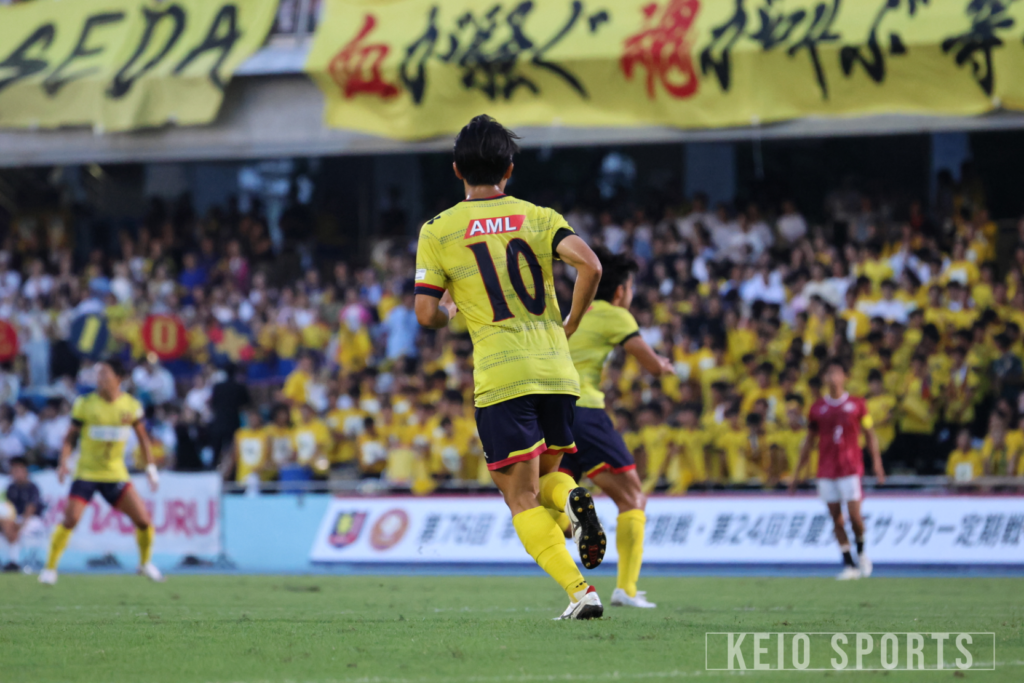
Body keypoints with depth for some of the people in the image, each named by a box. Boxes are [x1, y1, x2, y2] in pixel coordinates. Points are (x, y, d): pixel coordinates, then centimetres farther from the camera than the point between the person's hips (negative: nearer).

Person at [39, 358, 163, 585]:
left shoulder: (131, 405, -2)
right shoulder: (85, 403, -7)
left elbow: (142, 437, 11)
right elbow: (70, 436, 1)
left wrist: (151, 467, 6)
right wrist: (63, 462, -13)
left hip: (116, 474, 2)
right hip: (86, 472, -2)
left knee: (143, 519, -5)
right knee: (70, 519, -17)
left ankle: (145, 563, 19)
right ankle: (49, 568, -2)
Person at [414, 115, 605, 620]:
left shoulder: (438, 232, 3)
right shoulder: (538, 218, 7)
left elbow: (426, 315, -1)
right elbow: (589, 265, -8)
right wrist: (569, 327, 6)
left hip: (499, 377, -3)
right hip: (555, 369, 3)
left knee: (522, 499, 0)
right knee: (544, 474, 22)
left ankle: (579, 590, -20)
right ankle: (571, 498, -14)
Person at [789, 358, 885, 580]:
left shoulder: (856, 404, 2)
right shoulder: (818, 407, 7)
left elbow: (870, 435, 6)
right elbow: (809, 441, 14)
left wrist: (877, 463, -5)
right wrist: (798, 472, 13)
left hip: (851, 468, -2)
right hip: (826, 470, 2)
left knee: (854, 516, -9)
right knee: (836, 517, 0)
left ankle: (861, 553, 17)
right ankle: (848, 564, 5)